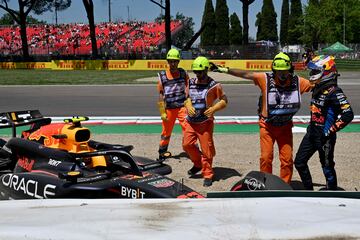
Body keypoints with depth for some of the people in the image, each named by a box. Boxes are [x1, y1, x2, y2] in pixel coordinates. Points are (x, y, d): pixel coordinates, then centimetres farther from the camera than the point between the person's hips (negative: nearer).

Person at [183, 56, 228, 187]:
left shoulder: (214, 85, -7)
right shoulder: (191, 83, 7)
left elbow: (224, 101, -2)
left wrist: (213, 109, -19)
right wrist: (188, 106, -4)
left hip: (205, 122, -5)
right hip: (191, 121, 5)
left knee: (206, 149, -2)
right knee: (187, 144, 4)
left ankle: (207, 175, 12)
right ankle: (198, 164, 30)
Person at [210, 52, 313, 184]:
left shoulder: (297, 81, -10)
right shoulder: (265, 79, -16)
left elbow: (314, 84, 3)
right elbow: (246, 74, -13)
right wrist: (224, 69, -12)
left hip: (285, 127, 2)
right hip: (267, 126, -2)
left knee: (287, 159, 6)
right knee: (266, 157, 2)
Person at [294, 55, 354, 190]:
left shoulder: (334, 92, -18)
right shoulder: (317, 88, 8)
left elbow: (348, 115, -26)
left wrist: (330, 131, -22)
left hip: (324, 137, -9)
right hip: (311, 133, 9)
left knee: (327, 168, 4)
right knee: (299, 162, 14)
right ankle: (309, 191, 30)